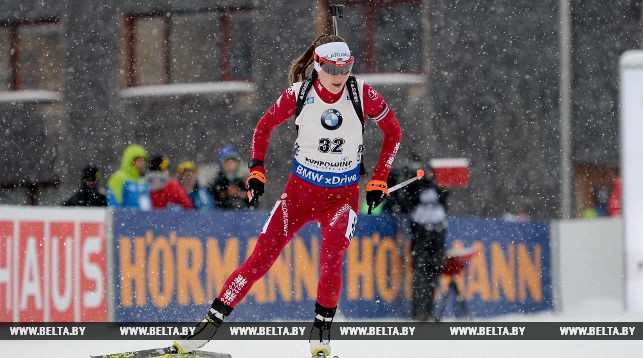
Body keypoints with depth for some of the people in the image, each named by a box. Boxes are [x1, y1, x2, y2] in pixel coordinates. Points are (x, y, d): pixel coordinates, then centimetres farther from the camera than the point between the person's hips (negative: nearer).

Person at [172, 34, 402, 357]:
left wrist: (378, 181, 0)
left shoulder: (362, 94, -12)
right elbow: (264, 127, 6)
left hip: (343, 195, 0)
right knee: (262, 257, -8)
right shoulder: (299, 94, -11)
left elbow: (393, 132, 3)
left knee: (331, 260, -24)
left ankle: (321, 332, -5)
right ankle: (210, 324, -3)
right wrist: (256, 171, -1)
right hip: (300, 189, 1)